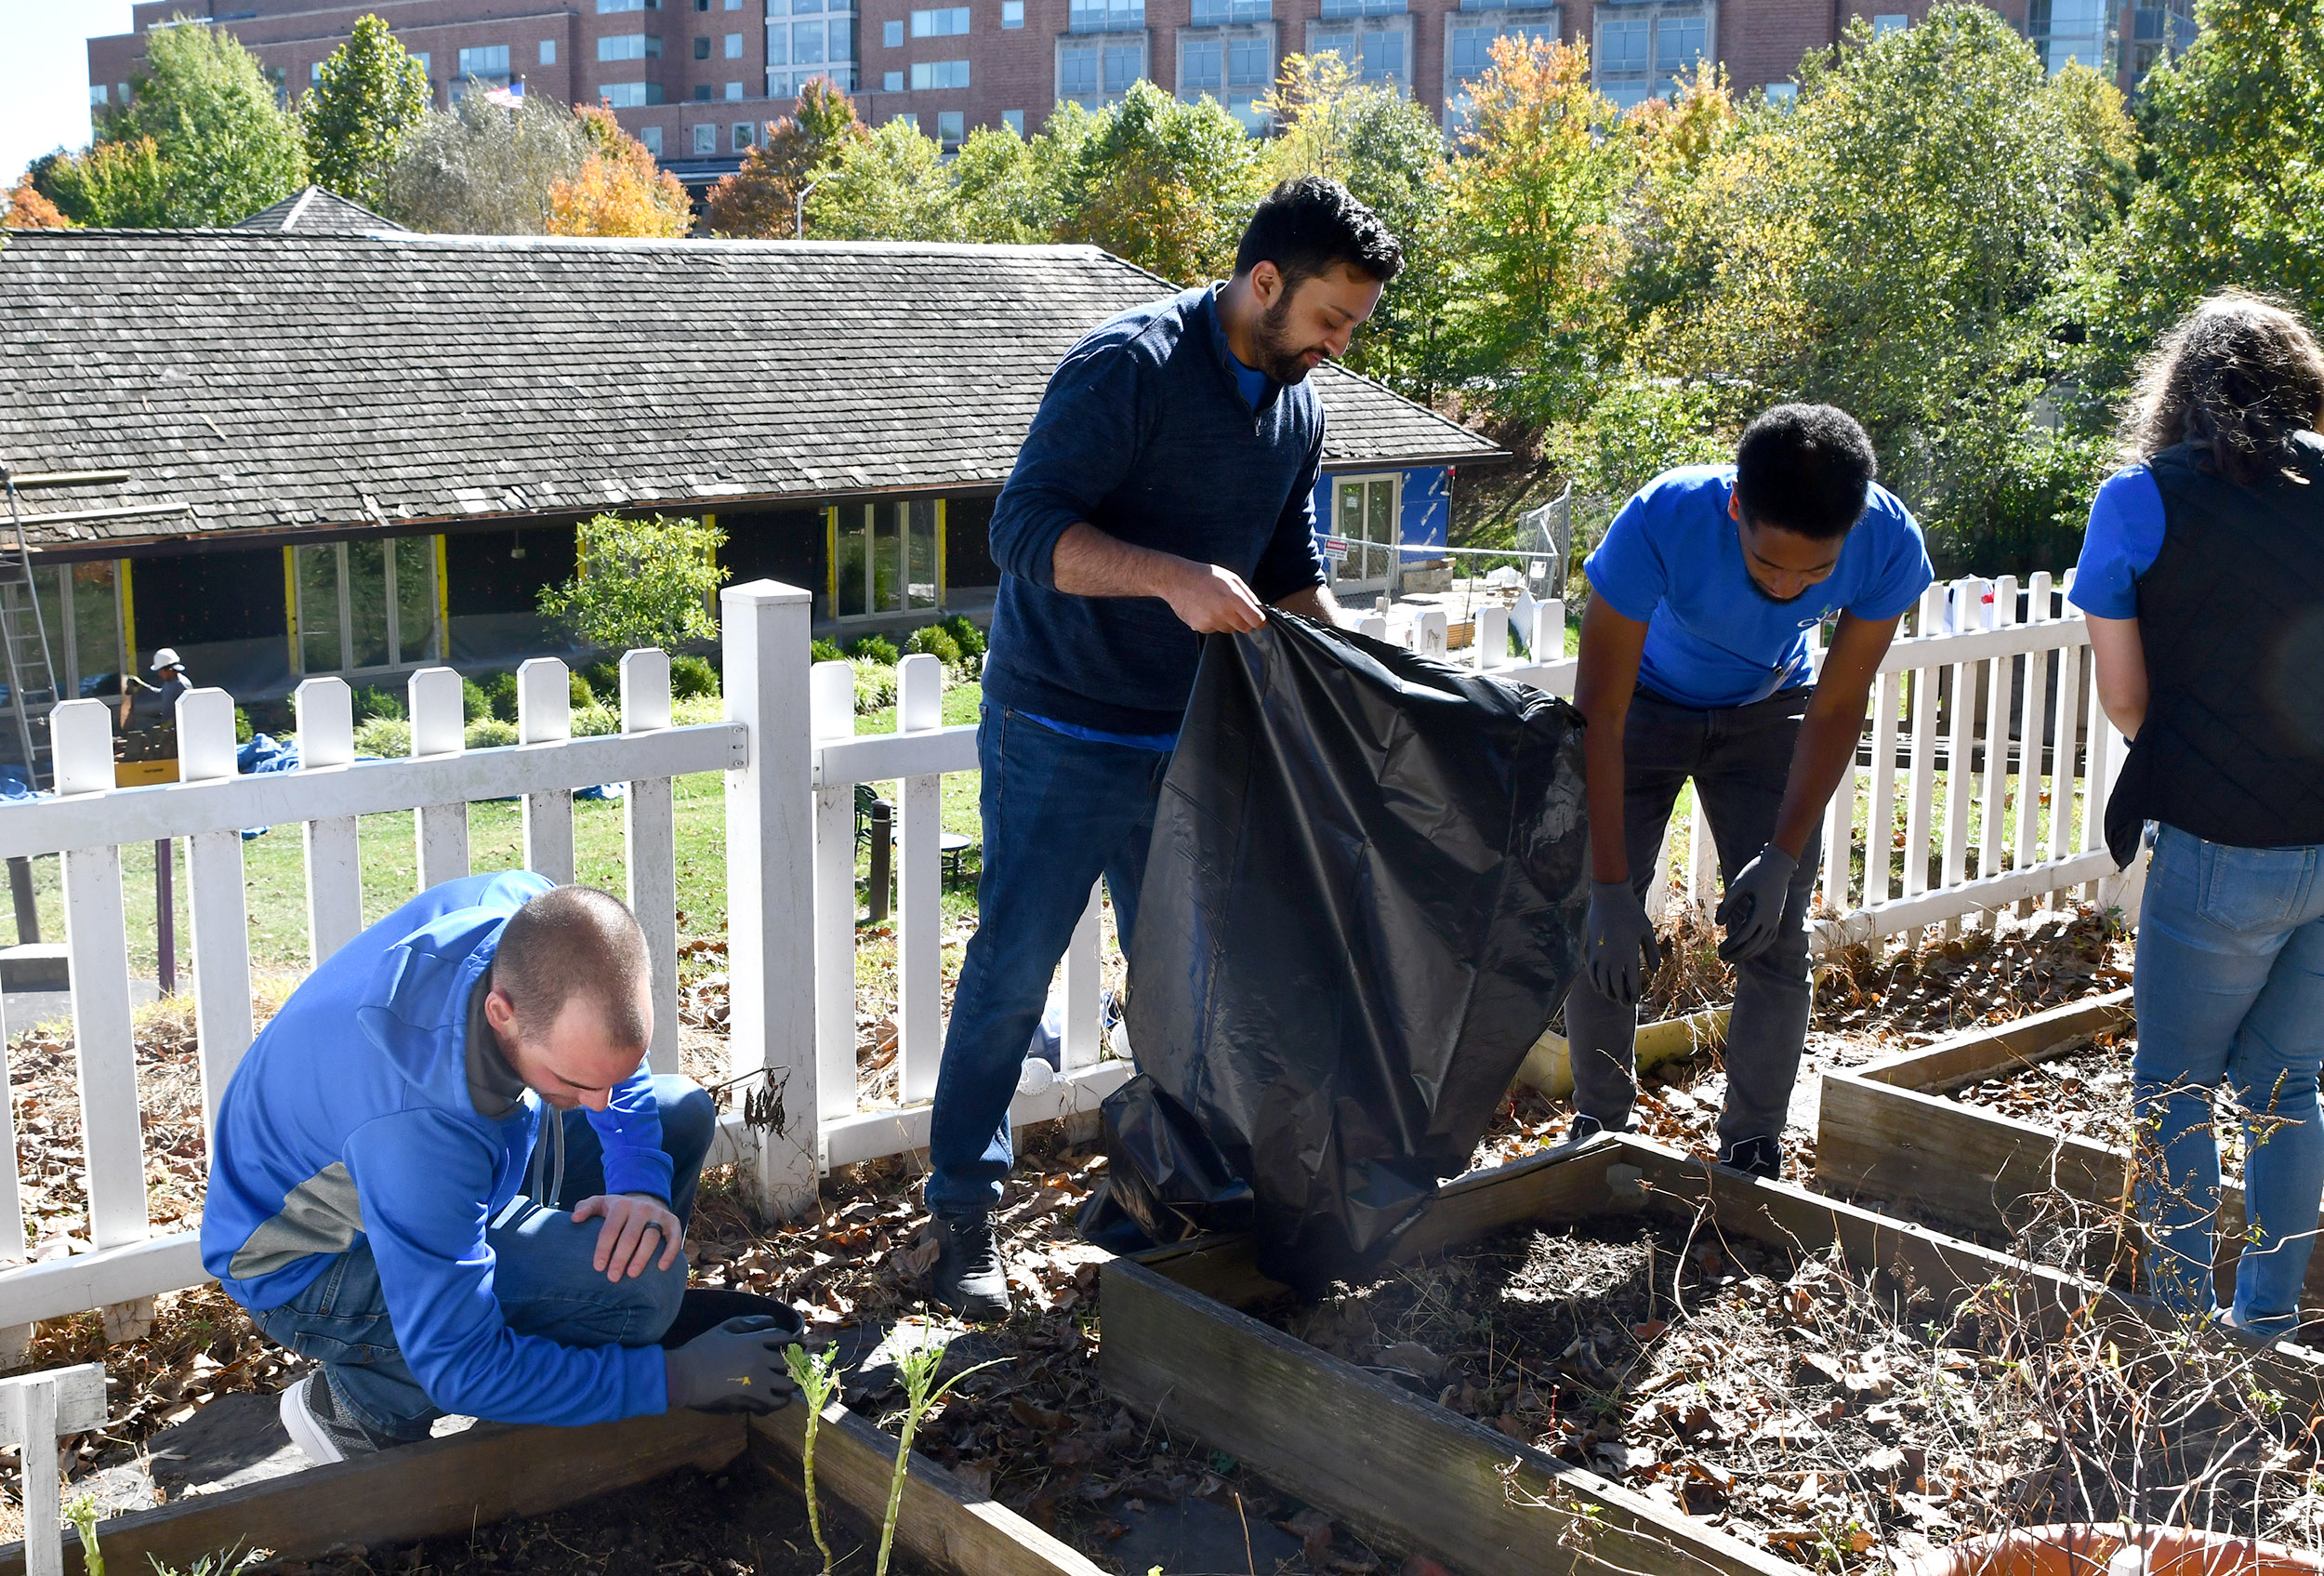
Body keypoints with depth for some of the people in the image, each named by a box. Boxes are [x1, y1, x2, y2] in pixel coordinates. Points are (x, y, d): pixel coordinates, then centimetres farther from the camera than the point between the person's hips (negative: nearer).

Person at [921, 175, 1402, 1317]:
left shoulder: (1297, 408, 7)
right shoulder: (1128, 366, -17)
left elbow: (1293, 578, 19)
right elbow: (1026, 528, -25)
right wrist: (1175, 577, -36)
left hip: (1188, 736, 7)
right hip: (1062, 733, -7)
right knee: (1013, 968, -2)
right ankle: (963, 1211, 11)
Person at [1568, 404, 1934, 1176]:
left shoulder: (1890, 546, -32)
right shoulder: (1660, 522, -40)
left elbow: (1835, 711, -16)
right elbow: (1599, 715, -34)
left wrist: (1783, 857, -21)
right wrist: (1611, 891, -36)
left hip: (1769, 715, 2)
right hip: (1647, 704, -1)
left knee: (1776, 938, -5)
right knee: (1596, 928, -6)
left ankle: (1752, 1153, 9)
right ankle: (1597, 1126, 14)